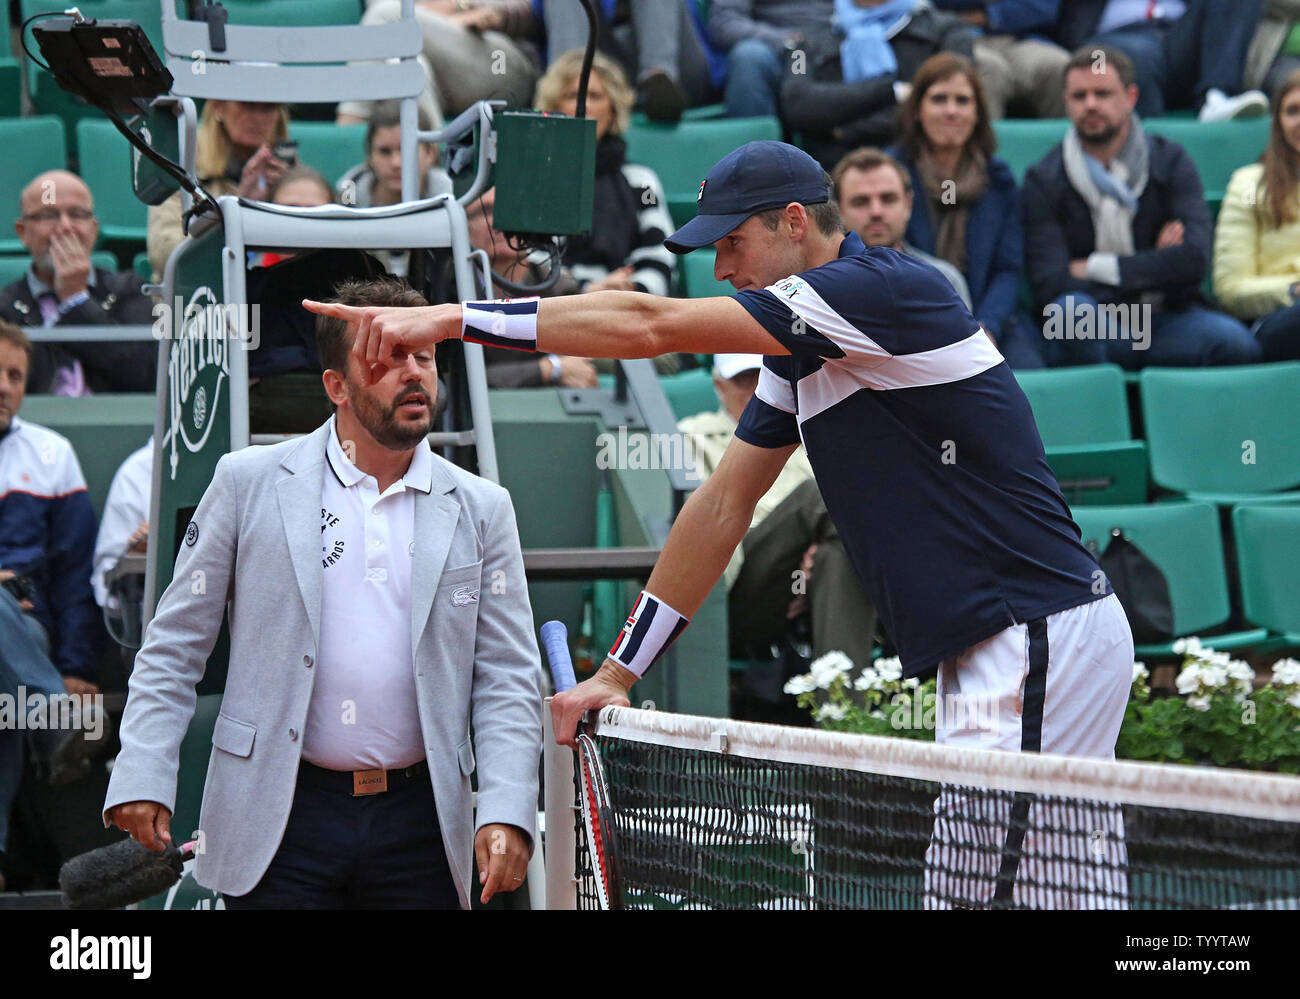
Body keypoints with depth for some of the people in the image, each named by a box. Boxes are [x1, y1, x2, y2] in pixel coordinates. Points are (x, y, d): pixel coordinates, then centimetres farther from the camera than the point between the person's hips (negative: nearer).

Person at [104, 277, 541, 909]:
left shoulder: (480, 509, 8)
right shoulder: (249, 483, 3)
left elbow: (507, 680, 7)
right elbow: (173, 648, 5)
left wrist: (506, 812, -7)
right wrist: (142, 779, -5)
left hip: (420, 827, 2)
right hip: (278, 822, -2)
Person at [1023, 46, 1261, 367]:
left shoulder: (1171, 162, 7)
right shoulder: (1044, 180, 3)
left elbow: (1194, 258, -8)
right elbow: (1050, 284, -10)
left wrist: (1095, 267, -7)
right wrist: (1153, 267, -6)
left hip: (1167, 321, 2)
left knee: (1236, 342, -30)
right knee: (1071, 306, -37)